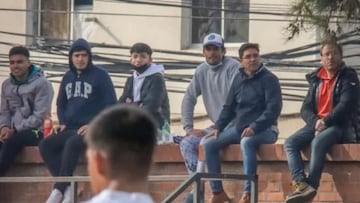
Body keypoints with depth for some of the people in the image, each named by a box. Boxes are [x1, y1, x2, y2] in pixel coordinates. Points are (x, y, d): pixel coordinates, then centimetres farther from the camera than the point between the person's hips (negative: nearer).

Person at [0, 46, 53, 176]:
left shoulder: (41, 84, -7)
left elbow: (40, 116, -13)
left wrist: (15, 130, -17)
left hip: (35, 131, -6)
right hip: (14, 132, 6)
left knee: (11, 141, -35)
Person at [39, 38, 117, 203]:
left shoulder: (100, 76, -2)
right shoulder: (68, 77, 15)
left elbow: (111, 104, -6)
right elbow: (61, 104, 23)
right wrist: (62, 123, 4)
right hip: (70, 129, 6)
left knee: (72, 144, -36)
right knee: (45, 145, -19)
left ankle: (58, 190, -33)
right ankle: (68, 188, -25)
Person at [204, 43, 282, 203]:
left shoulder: (269, 79, -7)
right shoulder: (238, 80, 11)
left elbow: (274, 109, -15)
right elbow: (228, 107, 19)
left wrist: (254, 127, -25)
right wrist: (218, 127, 4)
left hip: (264, 129, -7)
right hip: (239, 128, 7)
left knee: (247, 142, -38)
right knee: (209, 145, -8)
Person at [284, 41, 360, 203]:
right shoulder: (316, 79, 18)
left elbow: (347, 105, -11)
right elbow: (305, 109, 11)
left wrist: (326, 122, -19)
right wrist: (315, 122, -11)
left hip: (339, 126, -6)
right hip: (316, 124, 6)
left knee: (318, 142, -37)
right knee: (290, 142, -20)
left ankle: (311, 186, -40)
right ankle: (301, 184, -39)